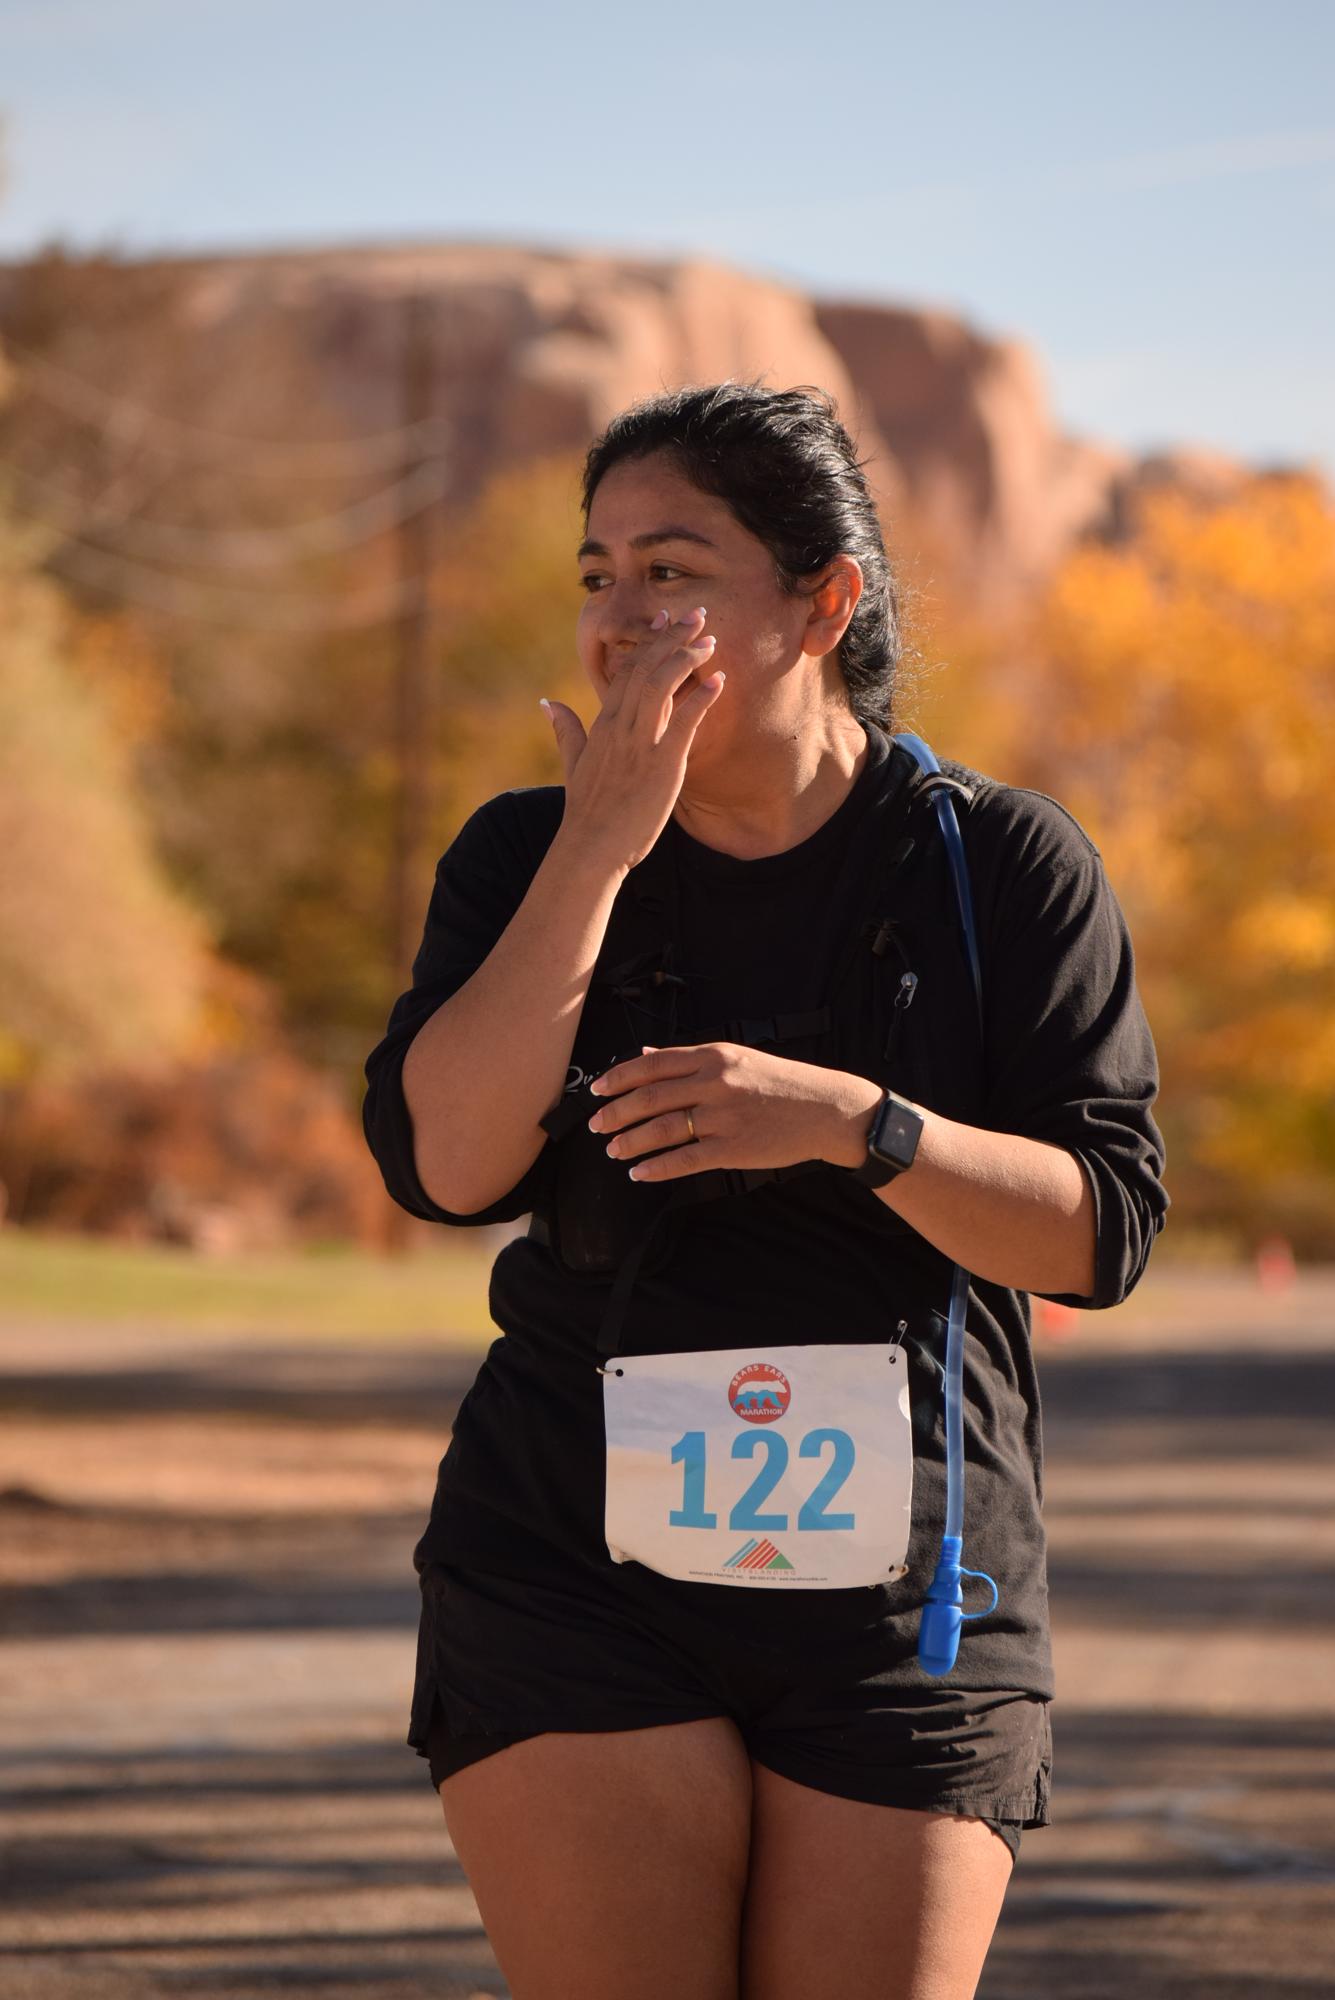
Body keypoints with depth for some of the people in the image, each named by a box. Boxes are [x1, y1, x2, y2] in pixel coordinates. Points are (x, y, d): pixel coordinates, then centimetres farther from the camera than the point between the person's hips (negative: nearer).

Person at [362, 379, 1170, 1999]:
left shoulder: (1008, 865, 1)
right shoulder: (524, 858, 5)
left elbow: (1103, 1228, -5)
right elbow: (443, 1163, -11)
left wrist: (848, 1122, -21)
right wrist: (598, 845, -15)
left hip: (906, 1594, 0)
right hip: (581, 1576, 1)